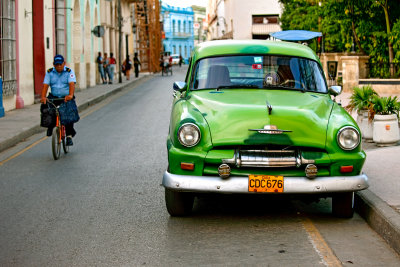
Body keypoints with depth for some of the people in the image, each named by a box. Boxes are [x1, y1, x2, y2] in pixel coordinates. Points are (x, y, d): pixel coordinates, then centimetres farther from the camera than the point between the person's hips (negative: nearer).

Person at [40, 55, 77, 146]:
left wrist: (70, 95, -41)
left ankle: (69, 136, -11)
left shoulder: (69, 72, -5)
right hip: (54, 97, 2)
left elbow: (72, 84, -22)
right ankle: (50, 125, 4)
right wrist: (43, 97, -27)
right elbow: (45, 85, -10)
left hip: (66, 98, -2)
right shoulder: (49, 72, 1)